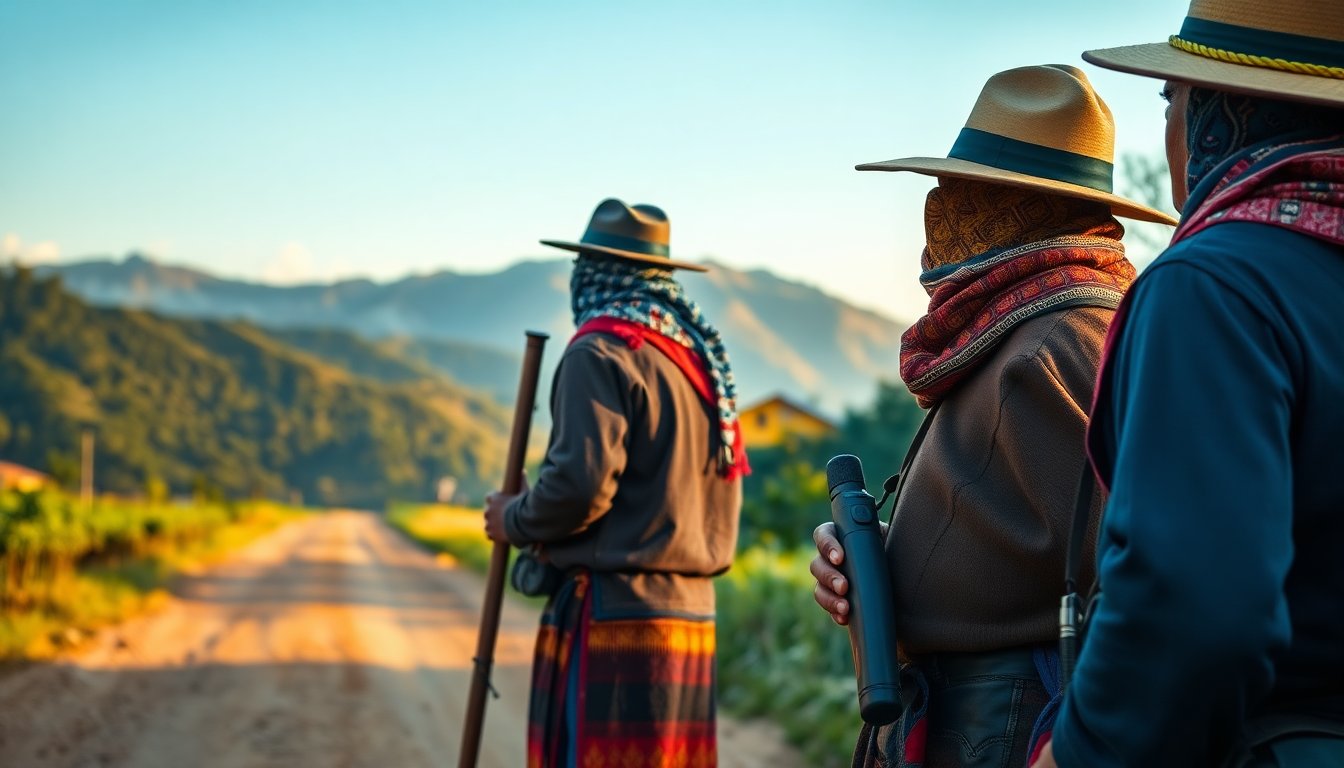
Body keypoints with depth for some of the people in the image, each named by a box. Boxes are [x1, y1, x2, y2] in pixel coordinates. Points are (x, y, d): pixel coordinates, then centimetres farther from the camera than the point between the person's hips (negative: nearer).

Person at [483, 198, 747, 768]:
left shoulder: (602, 352, -9)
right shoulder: (700, 358, 16)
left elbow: (581, 483, -18)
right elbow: (722, 499, 19)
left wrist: (514, 521, -1)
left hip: (612, 611, -8)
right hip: (691, 613, 8)